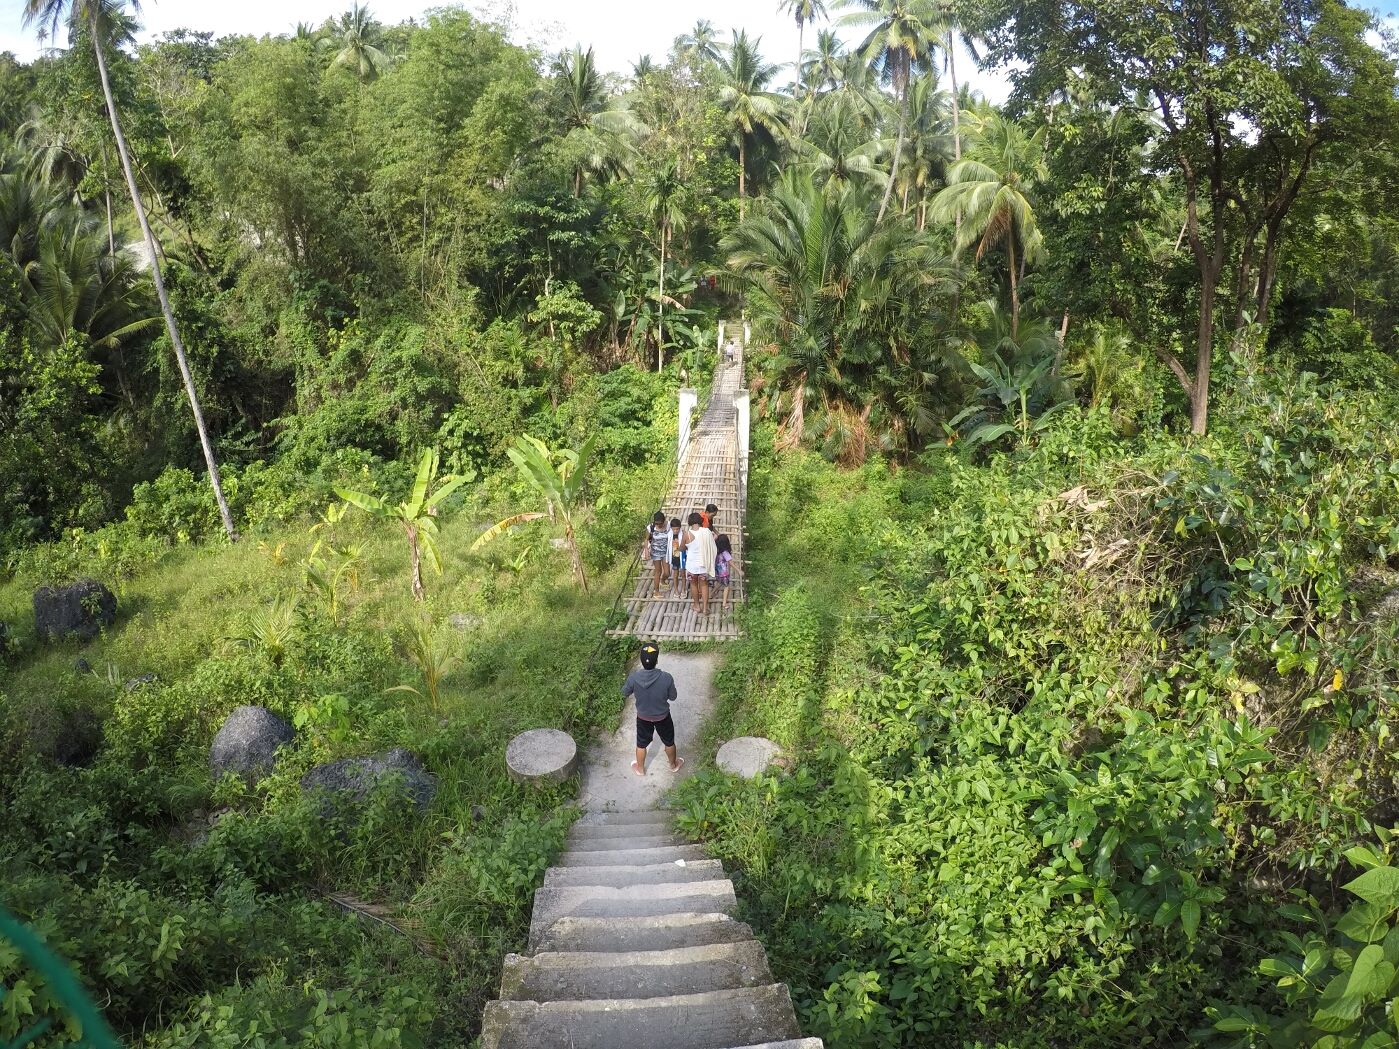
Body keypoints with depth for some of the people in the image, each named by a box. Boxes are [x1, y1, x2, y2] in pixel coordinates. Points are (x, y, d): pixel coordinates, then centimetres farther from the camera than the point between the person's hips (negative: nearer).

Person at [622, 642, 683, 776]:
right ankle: (674, 765, 51)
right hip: (662, 717, -1)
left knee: (641, 744, 27)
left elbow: (624, 693, -8)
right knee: (669, 742, 28)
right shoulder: (666, 678, -32)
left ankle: (640, 768, 49)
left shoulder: (634, 677, -29)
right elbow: (672, 697, -13)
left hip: (643, 717, 1)